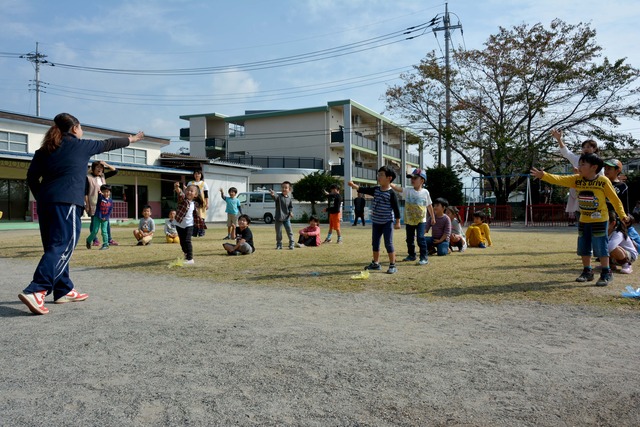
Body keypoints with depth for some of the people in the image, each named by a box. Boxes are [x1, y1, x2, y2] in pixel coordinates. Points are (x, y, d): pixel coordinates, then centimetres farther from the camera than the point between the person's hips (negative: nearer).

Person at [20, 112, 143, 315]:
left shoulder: (44, 150, 18)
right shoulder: (81, 145, 5)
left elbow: (32, 177, 12)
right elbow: (108, 144, 18)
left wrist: (41, 197, 18)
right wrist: (131, 139, 32)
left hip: (46, 202, 7)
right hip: (67, 202, -7)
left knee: (55, 247, 14)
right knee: (63, 247, -11)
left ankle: (64, 290, 19)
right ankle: (35, 291, -23)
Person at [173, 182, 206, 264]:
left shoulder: (195, 204, -1)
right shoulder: (183, 199, -11)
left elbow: (196, 214, 14)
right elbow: (180, 194, -35)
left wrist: (200, 221, 11)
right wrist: (177, 188, -56)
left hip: (189, 225, -1)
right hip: (179, 224, 1)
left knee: (187, 241, -13)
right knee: (182, 241, 13)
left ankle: (190, 259, -11)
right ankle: (186, 254, 40)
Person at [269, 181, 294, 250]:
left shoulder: (289, 198, 3)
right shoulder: (279, 196, -8)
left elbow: (291, 206, 14)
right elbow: (275, 197, -32)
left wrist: (291, 212, -5)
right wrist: (273, 194, -56)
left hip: (287, 218, 2)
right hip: (279, 218, -2)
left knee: (289, 232, 3)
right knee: (278, 233, 6)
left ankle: (291, 244, 14)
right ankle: (279, 245, 19)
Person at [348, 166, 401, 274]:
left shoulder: (391, 193, -12)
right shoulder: (376, 190, 5)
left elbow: (396, 208, -11)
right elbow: (364, 190, -1)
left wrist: (397, 222, -11)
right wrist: (354, 185, -16)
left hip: (387, 222, -7)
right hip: (376, 221, 7)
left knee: (388, 244, -6)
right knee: (375, 243, 14)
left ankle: (392, 265, 2)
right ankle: (376, 263, 27)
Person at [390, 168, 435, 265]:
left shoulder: (425, 192, -4)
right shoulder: (408, 190, -3)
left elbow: (429, 206, 6)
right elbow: (397, 188, -19)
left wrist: (432, 217, 13)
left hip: (421, 220, -3)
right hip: (409, 220, 3)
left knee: (421, 238, -11)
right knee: (409, 239, 13)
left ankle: (424, 257, -2)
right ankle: (411, 255, 30)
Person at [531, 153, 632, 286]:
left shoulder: (603, 181, -12)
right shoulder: (577, 180, -2)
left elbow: (614, 199, -4)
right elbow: (559, 179, -13)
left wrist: (622, 215, -3)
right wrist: (543, 175, -28)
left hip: (599, 220, -5)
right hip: (583, 220, 5)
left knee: (600, 247, -3)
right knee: (583, 247, 12)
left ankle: (606, 273, 10)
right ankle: (587, 272, 26)